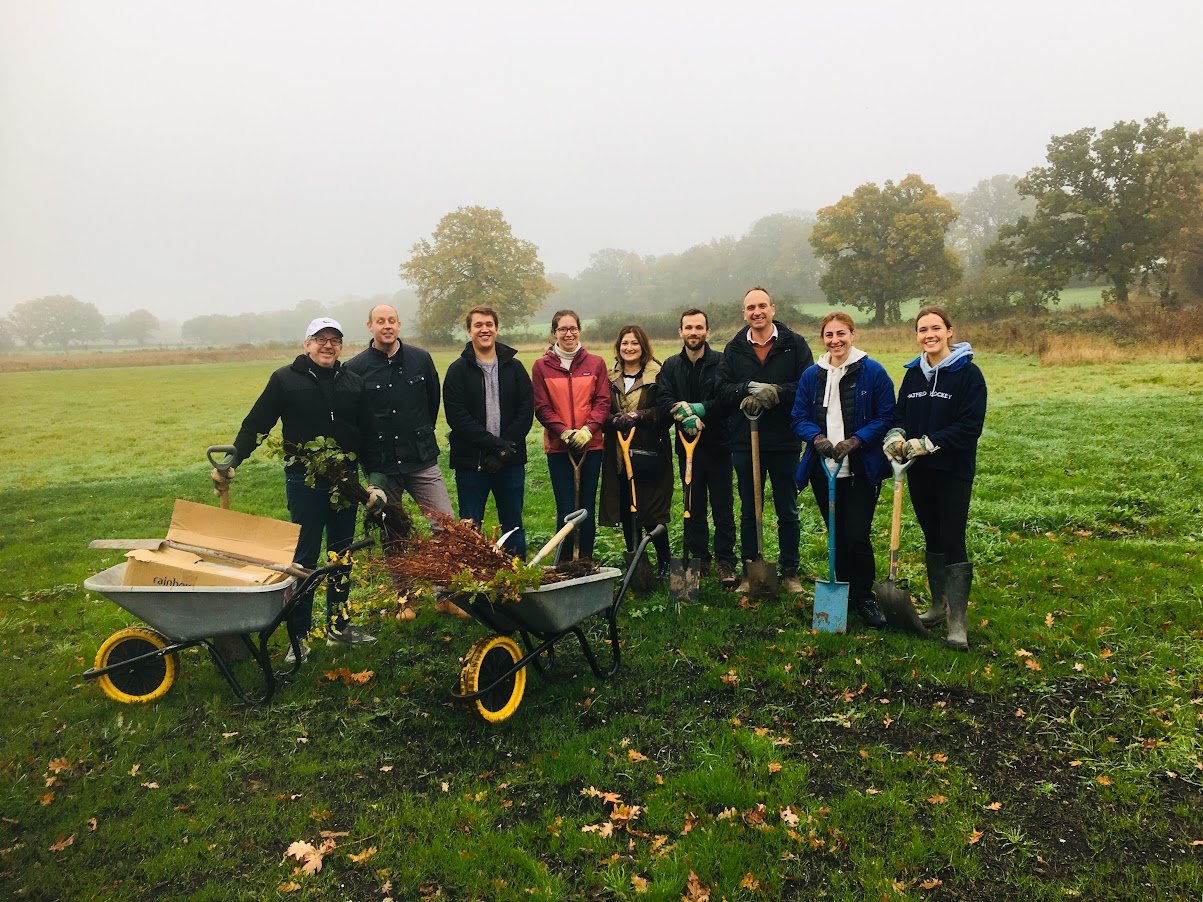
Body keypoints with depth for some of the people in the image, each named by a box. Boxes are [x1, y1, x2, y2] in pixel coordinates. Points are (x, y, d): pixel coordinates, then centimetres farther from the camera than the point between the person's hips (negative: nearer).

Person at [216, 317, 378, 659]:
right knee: (304, 559, 1)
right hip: (305, 482, -4)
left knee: (342, 555, 12)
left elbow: (367, 435, 9)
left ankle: (338, 627, 25)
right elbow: (256, 424, -3)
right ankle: (298, 635, 12)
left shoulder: (352, 383, 7)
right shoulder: (286, 379, -3)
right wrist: (232, 461, -13)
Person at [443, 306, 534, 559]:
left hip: (511, 461, 2)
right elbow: (457, 416, -9)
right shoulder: (458, 370, 0)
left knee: (513, 524, 11)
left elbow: (527, 411, 1)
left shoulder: (514, 367, 8)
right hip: (471, 462, -2)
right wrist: (495, 444, -16)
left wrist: (507, 447, -11)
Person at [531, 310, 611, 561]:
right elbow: (541, 408, -2)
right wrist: (565, 432, -15)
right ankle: (564, 564, 10)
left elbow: (603, 402, 1)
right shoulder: (541, 366, 3)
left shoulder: (596, 363, 6)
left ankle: (587, 562, 18)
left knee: (588, 507, 7)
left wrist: (588, 430, -15)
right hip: (557, 446, -1)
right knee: (565, 509, -1)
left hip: (591, 445, 1)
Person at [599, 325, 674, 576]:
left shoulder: (657, 375, 0)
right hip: (618, 455, 4)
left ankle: (665, 563, 16)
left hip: (650, 454, -4)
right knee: (627, 513, 6)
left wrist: (639, 417, -17)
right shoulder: (610, 379, 13)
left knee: (653, 512, -3)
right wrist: (616, 420, -10)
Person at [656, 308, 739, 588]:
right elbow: (663, 399, -3)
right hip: (687, 444, 3)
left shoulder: (721, 362, -3)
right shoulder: (671, 365, 8)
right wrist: (685, 416, -20)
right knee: (693, 505, 11)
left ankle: (725, 562, 9)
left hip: (718, 443, -3)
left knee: (723, 506, 1)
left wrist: (702, 409, -22)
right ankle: (698, 558, 21)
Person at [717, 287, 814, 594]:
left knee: (788, 511, 9)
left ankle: (790, 573, 20)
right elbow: (723, 390, 0)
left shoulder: (794, 344, 1)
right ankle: (749, 573, 21)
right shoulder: (733, 349, 8)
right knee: (748, 512, 11)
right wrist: (749, 389, -18)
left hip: (784, 441, -2)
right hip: (744, 441, 2)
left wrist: (776, 392, -21)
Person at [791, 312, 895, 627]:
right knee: (837, 537, 12)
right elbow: (799, 418, 7)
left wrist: (853, 441, -17)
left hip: (861, 470, -3)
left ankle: (864, 599, 13)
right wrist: (818, 438, -13)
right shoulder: (811, 375, 7)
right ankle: (843, 593, 27)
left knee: (857, 537, -6)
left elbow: (885, 417, -4)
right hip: (823, 470, 4)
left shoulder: (873, 372, -3)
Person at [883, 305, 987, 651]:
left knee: (953, 541, -6)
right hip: (919, 470, 6)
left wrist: (927, 443, -22)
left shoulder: (968, 373, -9)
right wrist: (896, 435, -11)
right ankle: (938, 605, 29)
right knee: (932, 539, 15)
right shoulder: (913, 373, 9)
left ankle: (957, 622, -1)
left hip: (953, 471, -5)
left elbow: (970, 425, -14)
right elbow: (901, 414, 11)